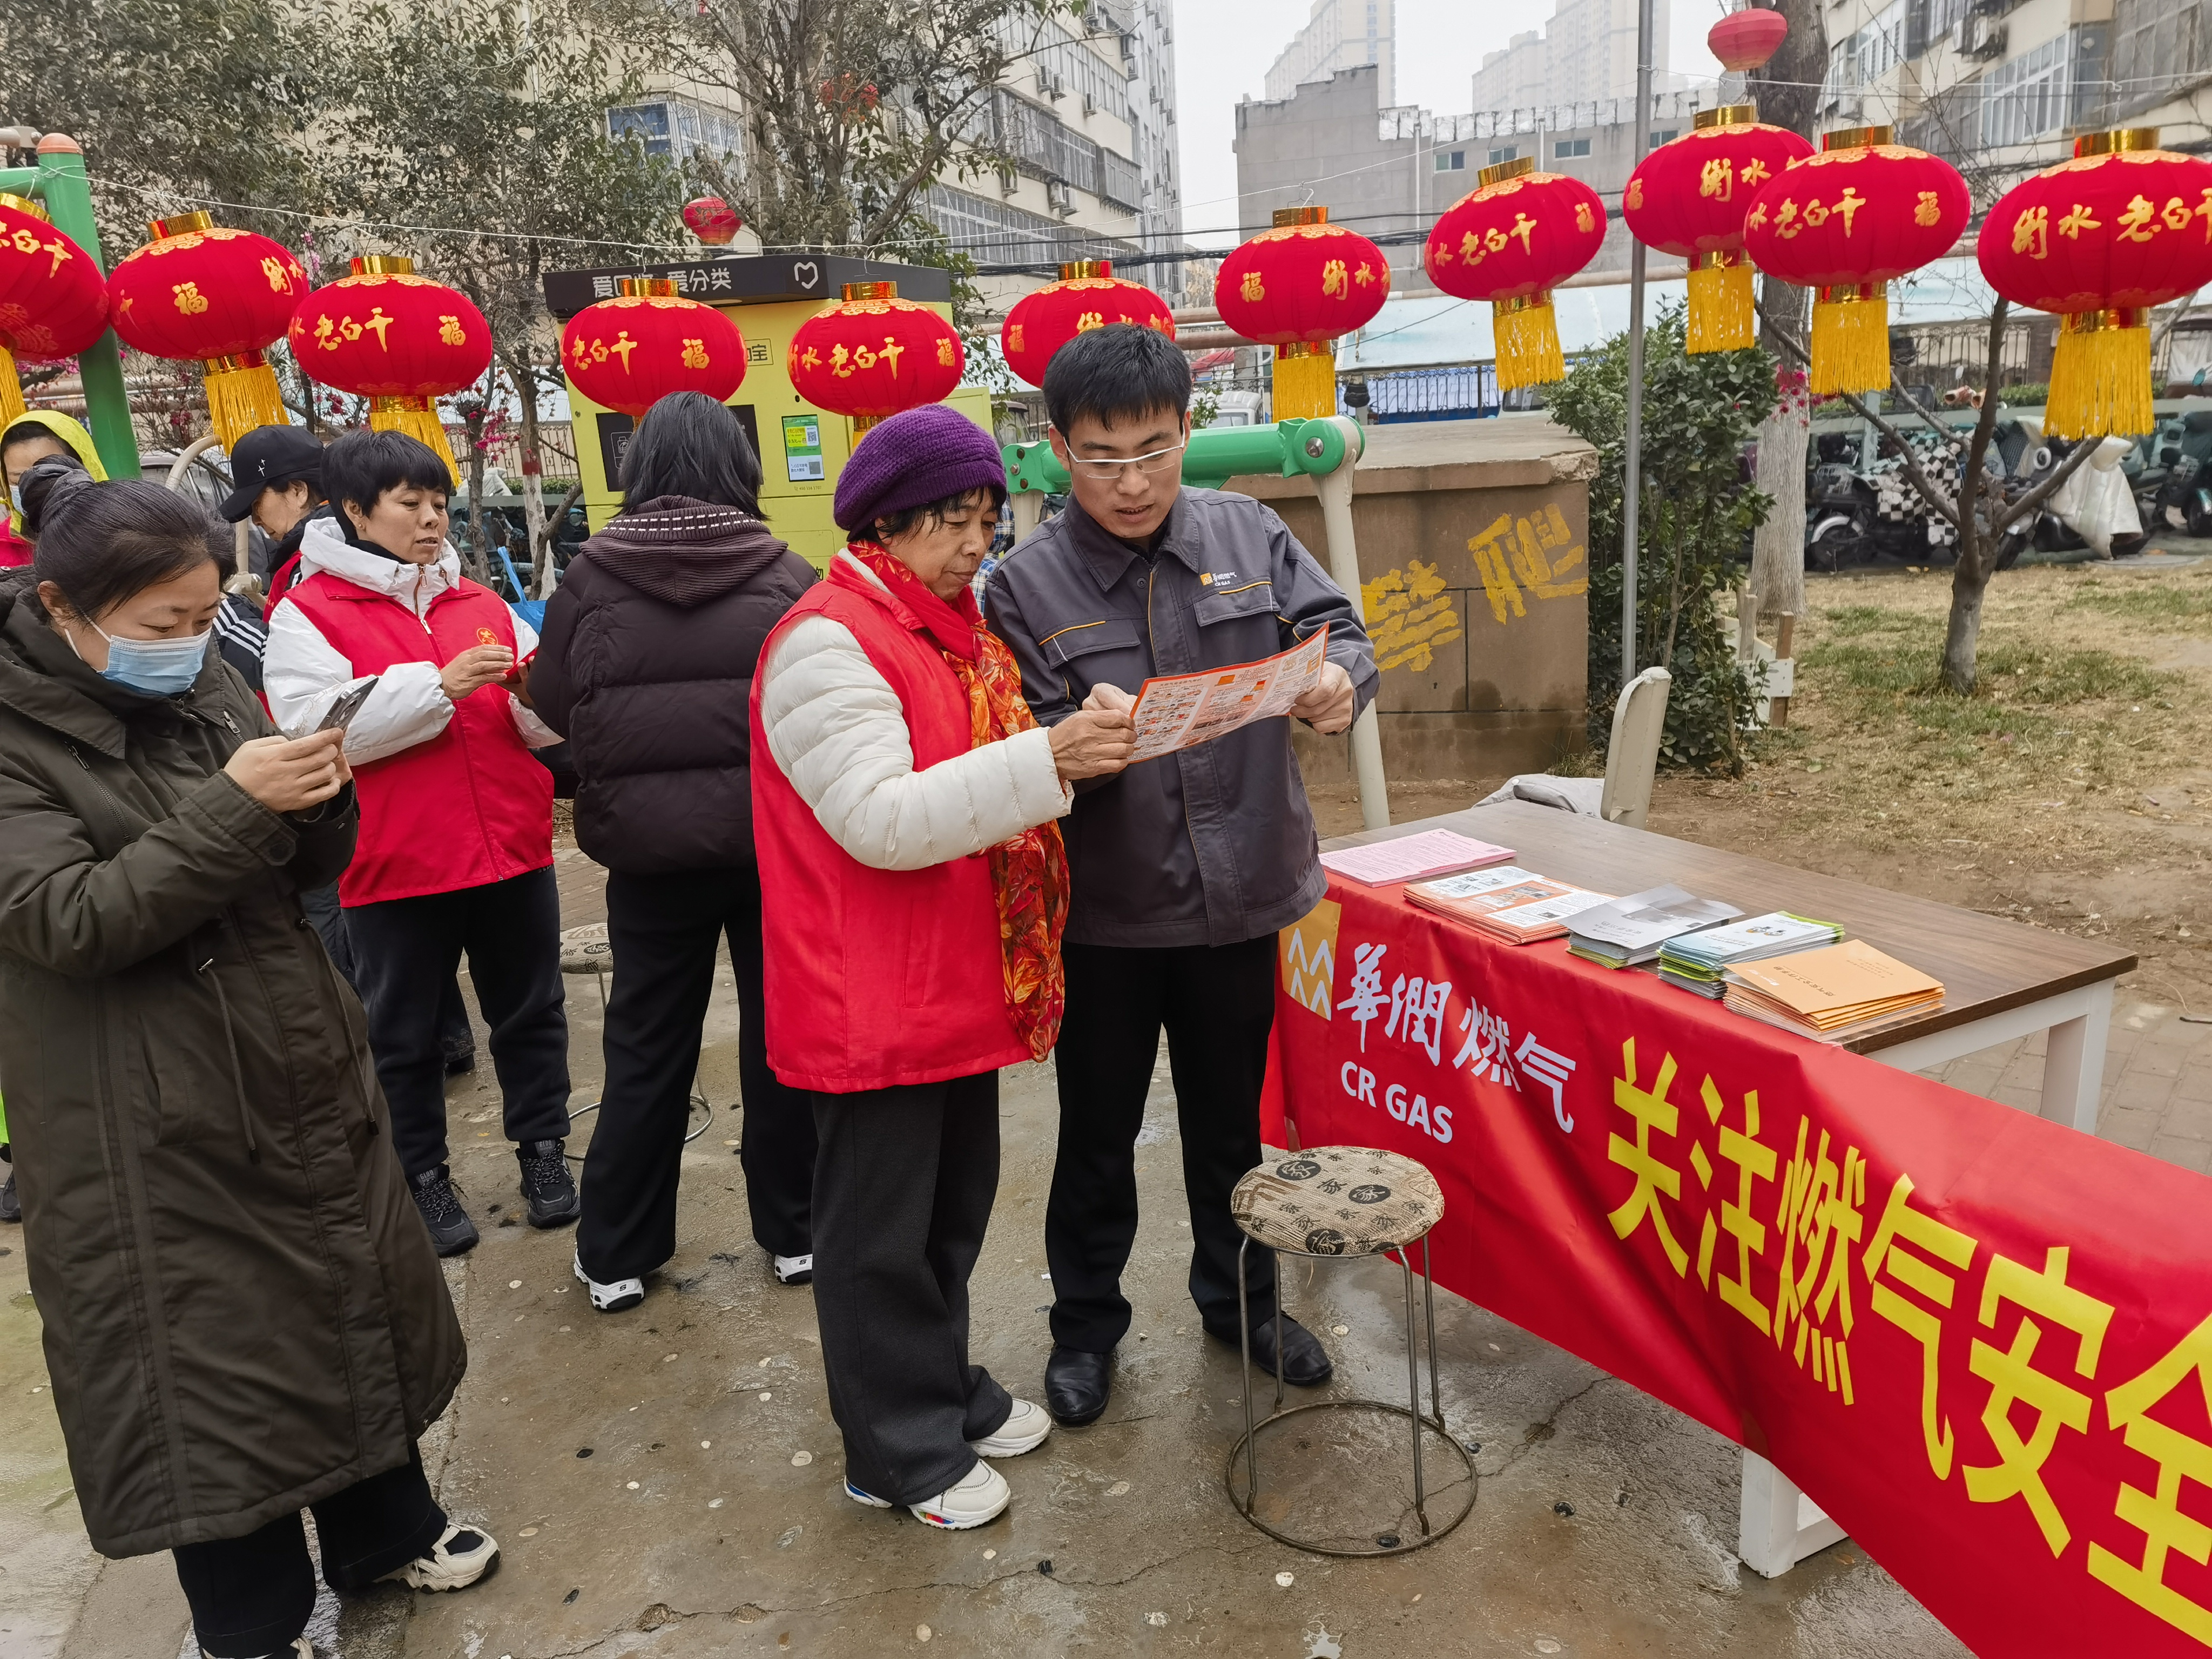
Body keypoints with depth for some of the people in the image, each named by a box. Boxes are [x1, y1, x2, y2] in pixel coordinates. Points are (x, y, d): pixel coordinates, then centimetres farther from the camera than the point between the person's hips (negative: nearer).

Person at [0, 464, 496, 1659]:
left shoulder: (208, 688, 4)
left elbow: (311, 870, 8)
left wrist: (320, 804, -14)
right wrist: (233, 807, -28)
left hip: (299, 1072, 6)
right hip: (154, 1130, -5)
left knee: (354, 1303, 16)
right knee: (205, 1356, 6)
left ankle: (382, 1532, 39)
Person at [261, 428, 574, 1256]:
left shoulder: (482, 604, 10)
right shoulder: (307, 614, -3)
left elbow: (544, 726, 10)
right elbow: (315, 725, -18)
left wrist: (539, 695, -13)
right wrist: (438, 685, -22)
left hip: (512, 849, 4)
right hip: (396, 867, -3)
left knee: (530, 1011, 14)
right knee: (405, 1033, 11)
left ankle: (542, 1147, 31)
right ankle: (422, 1173, 27)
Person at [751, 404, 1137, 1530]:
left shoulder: (955, 631, 14)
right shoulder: (827, 642, -16)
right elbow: (883, 821, -25)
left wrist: (1074, 758, 6)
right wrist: (1043, 760, -31)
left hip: (962, 986, 9)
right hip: (873, 1002, -9)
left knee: (953, 1206, 21)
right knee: (880, 1231, 7)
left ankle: (945, 1389, 40)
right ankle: (899, 1449, 24)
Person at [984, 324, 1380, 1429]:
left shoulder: (1247, 532, 0)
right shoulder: (1028, 582, -8)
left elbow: (1339, 631, 0)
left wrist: (1339, 681, -23)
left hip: (1243, 894, 2)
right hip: (1105, 913, -2)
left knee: (1233, 1120, 20)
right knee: (1097, 1132, 14)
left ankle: (1239, 1297, 43)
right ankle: (1085, 1323, 36)